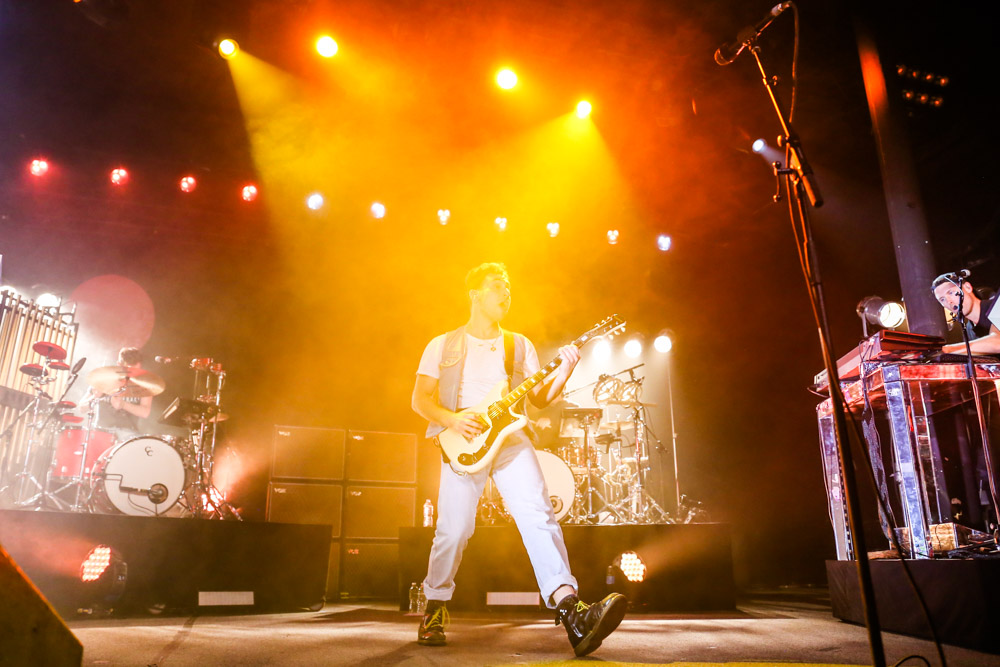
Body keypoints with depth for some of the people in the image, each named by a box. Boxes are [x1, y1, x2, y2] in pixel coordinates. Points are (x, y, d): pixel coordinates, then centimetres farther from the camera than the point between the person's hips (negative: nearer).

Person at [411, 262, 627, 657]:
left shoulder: (519, 346, 19)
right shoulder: (443, 346, 12)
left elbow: (539, 397, 12)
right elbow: (420, 399, 7)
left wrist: (564, 371, -6)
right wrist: (452, 419, -12)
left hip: (510, 438, 2)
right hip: (463, 442, -2)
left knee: (537, 514, -18)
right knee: (453, 531, -6)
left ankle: (568, 606, -26)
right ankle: (435, 611, 19)